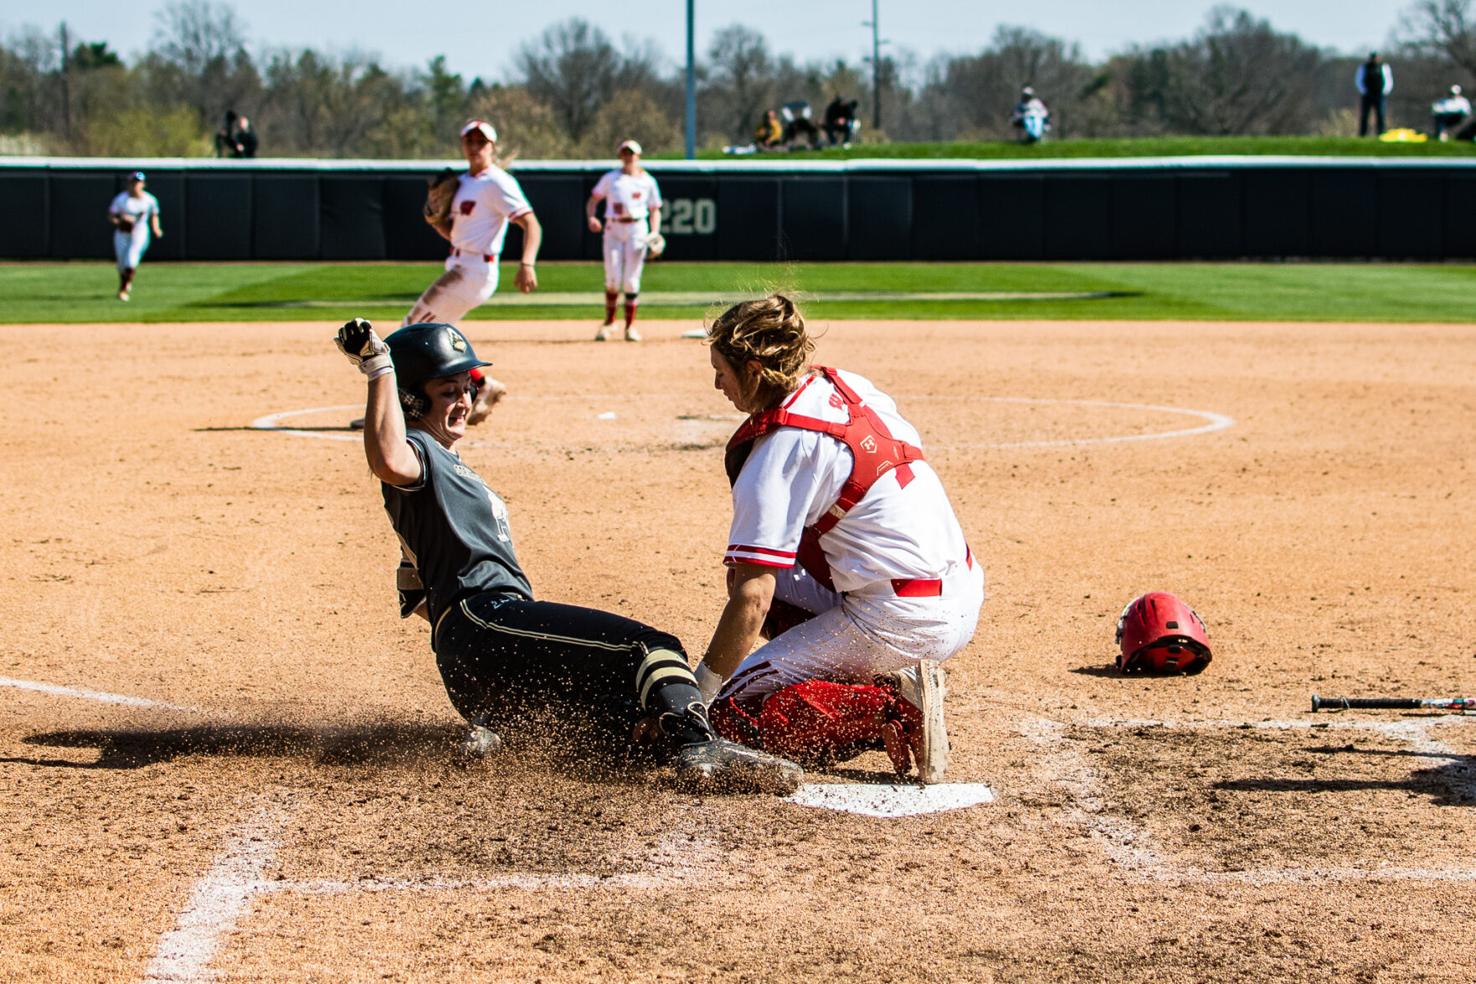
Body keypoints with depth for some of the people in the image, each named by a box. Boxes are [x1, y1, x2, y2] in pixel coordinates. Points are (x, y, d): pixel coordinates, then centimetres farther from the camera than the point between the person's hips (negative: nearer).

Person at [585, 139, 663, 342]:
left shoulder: (648, 181, 9)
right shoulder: (610, 178, 9)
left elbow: (655, 210, 11)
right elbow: (593, 200, 8)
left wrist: (655, 232, -5)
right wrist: (590, 217, -12)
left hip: (637, 229, 0)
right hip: (613, 229, 0)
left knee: (631, 280, -3)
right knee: (613, 279, -5)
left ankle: (630, 325, 6)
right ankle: (609, 323, 11)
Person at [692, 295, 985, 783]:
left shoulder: (775, 457, -15)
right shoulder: (848, 385, 7)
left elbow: (752, 600, -18)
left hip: (903, 623, -9)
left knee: (733, 712, -3)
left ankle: (893, 708, -13)